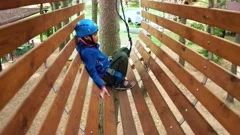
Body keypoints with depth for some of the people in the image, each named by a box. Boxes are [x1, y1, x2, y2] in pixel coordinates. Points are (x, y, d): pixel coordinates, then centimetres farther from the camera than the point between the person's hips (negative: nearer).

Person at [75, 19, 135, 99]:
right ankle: (119, 83, -10)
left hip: (107, 66, 10)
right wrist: (102, 86, -31)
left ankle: (118, 77, 12)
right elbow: (92, 71, -27)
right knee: (123, 56, -24)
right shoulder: (87, 51, -27)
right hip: (105, 75, -10)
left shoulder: (91, 45, 1)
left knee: (125, 50, 13)